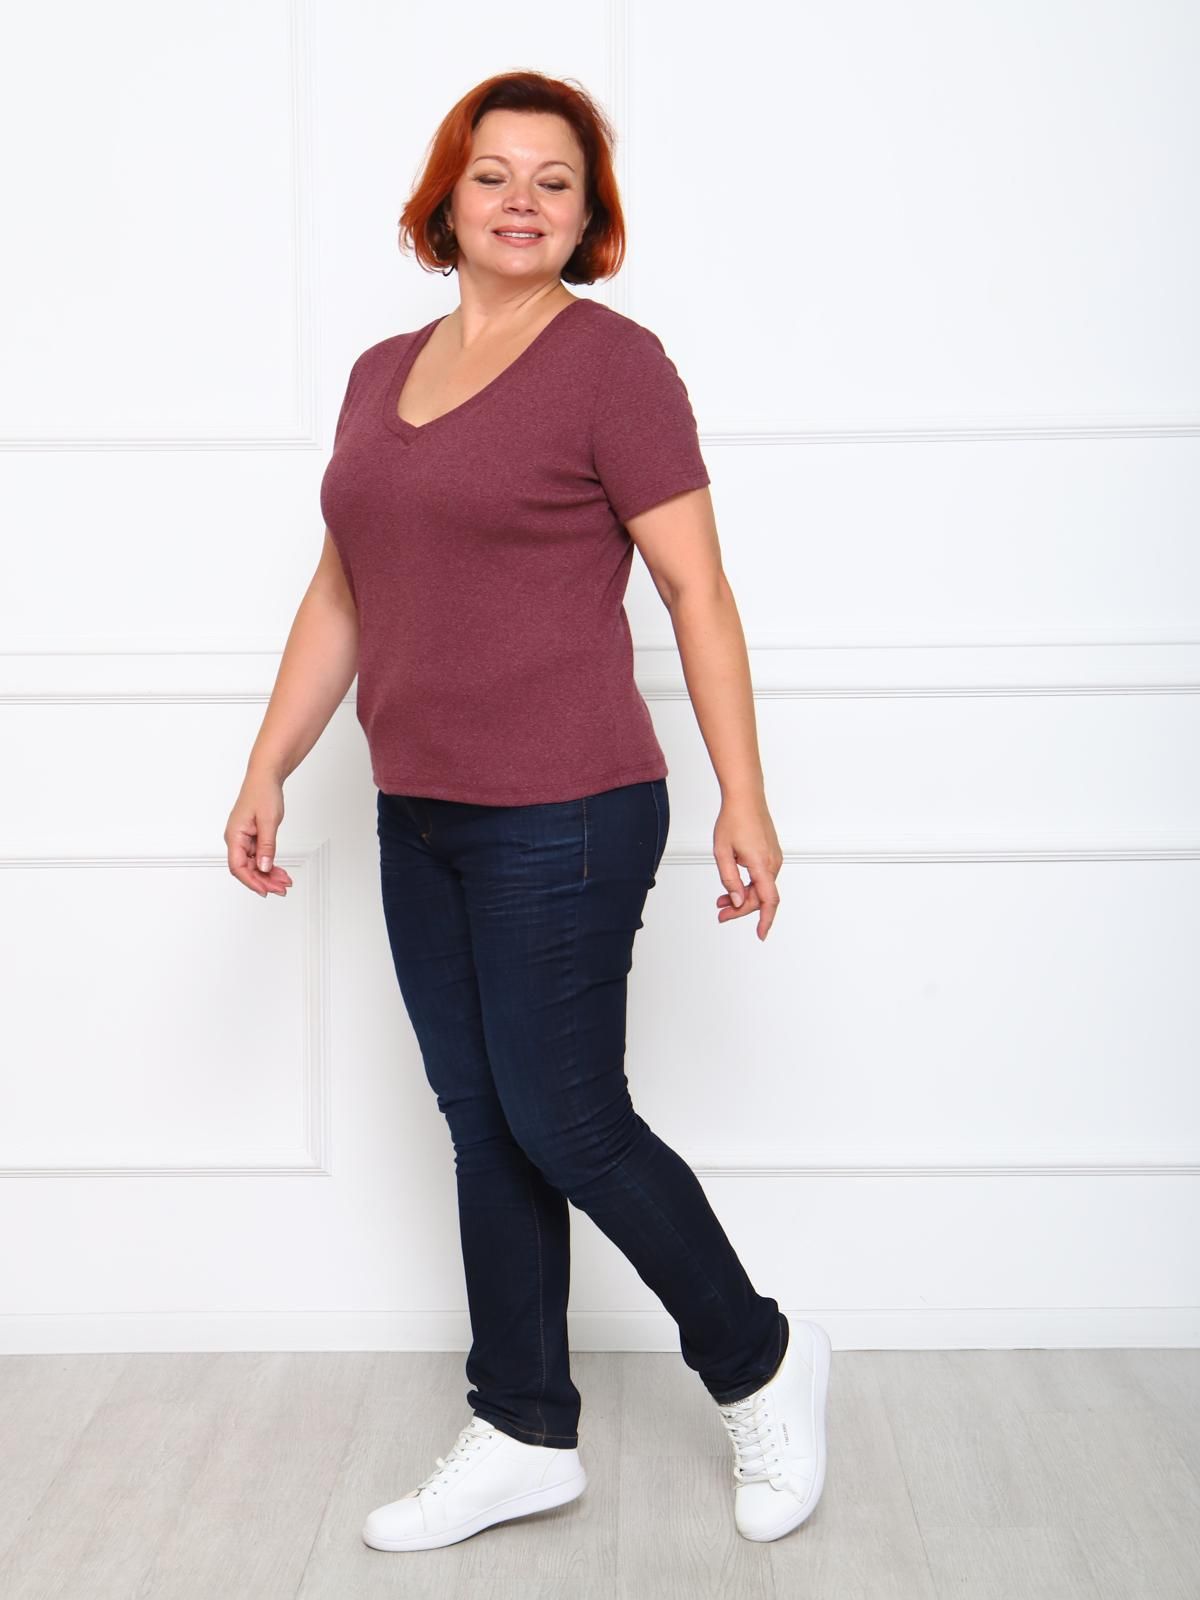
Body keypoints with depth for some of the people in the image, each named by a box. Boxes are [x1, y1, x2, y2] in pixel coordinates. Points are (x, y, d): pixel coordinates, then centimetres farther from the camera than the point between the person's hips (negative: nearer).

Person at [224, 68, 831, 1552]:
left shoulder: (612, 362, -7)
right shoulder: (383, 372, 13)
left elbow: (697, 591, -10)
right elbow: (340, 598, 17)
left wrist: (744, 798, -14)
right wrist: (266, 771, 14)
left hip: (563, 816, -7)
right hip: (420, 819, 7)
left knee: (565, 1125, -1)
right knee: (481, 1127, 12)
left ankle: (762, 1365, 22)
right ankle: (524, 1437, 26)